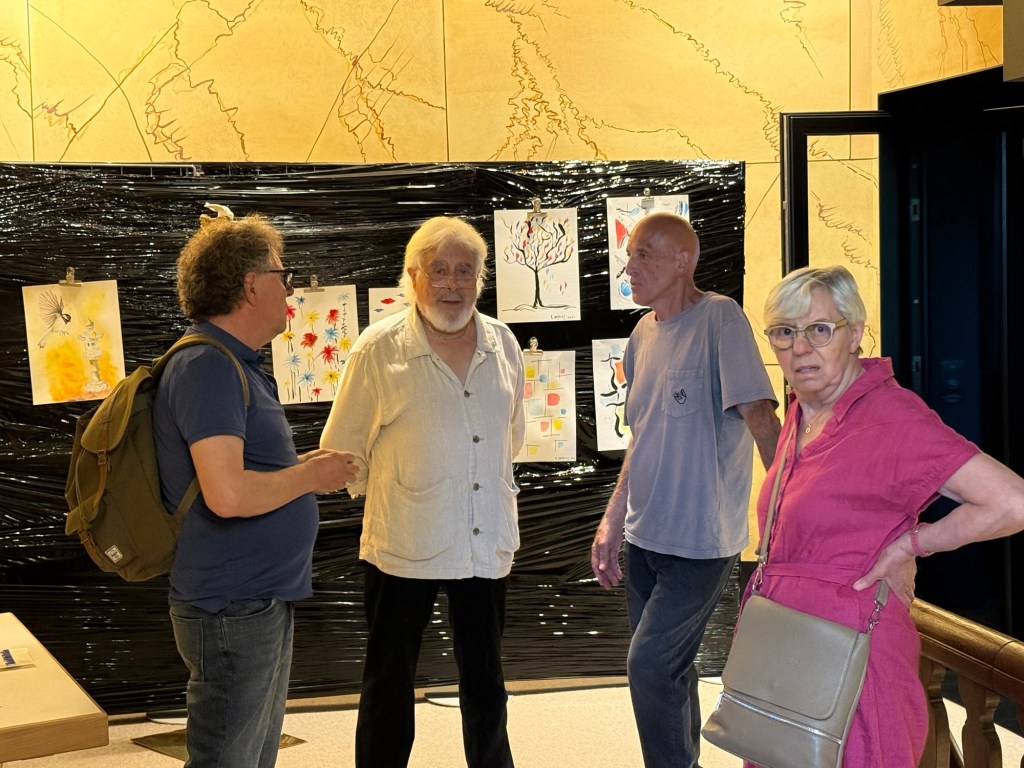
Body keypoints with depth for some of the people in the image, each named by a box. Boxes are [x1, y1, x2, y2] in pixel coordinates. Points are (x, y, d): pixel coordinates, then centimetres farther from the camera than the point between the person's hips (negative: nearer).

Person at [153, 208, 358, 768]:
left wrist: (310, 466, 8)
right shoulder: (207, 367, -19)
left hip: (262, 602, 10)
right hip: (232, 611, -10)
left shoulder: (235, 365, 14)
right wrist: (310, 476, -14)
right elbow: (227, 495, -29)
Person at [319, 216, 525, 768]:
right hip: (403, 549, -4)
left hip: (487, 545, 4)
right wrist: (384, 497, 7)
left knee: (484, 680, 17)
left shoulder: (503, 344, 4)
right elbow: (341, 450, 0)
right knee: (389, 682, 9)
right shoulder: (379, 349, -9)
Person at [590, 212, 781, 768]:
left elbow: (759, 414, -21)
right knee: (667, 672, 14)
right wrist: (611, 523, 16)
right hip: (645, 536, 7)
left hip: (701, 540, -7)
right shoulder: (642, 336, 10)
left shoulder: (719, 319, -14)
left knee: (648, 667, -9)